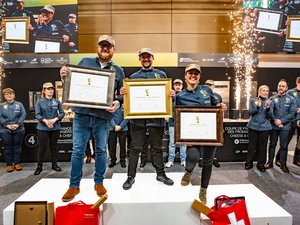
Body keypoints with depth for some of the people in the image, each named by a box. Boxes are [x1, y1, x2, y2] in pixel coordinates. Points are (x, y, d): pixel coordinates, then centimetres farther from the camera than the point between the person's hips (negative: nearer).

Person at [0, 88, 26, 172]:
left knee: (17, 147, 7)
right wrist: (7, 125, -16)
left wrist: (17, 124, -16)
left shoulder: (19, 104, 5)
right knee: (7, 147, 6)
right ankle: (9, 164, 16)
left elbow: (23, 115, -3)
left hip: (18, 130, 0)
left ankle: (17, 163, 18)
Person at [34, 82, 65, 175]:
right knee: (42, 147, 2)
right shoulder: (40, 102, 0)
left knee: (54, 146, 10)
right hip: (43, 128, -1)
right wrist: (45, 121, -22)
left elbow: (62, 113, 1)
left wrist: (54, 119, -15)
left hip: (55, 128, 2)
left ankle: (54, 164, 21)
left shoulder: (57, 101, 3)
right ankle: (39, 166, 13)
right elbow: (37, 115, -5)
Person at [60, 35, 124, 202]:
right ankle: (74, 185, 20)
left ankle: (99, 183, 28)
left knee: (101, 150, 10)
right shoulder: (85, 62, 10)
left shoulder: (118, 71, 10)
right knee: (78, 151, 5)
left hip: (103, 117, 0)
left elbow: (122, 93, 10)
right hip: (82, 114, 0)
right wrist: (64, 76, -7)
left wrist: (118, 103, -10)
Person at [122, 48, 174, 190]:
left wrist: (172, 94, -12)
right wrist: (123, 93, -11)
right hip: (138, 117, 0)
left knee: (157, 147, 12)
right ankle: (131, 176, 15)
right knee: (135, 147, 4)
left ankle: (160, 174, 26)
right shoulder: (134, 76, 12)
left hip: (156, 117, 1)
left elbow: (167, 93, 10)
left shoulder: (161, 74, 12)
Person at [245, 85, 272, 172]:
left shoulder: (270, 102, 3)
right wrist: (257, 106, -21)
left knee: (263, 146, 5)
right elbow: (250, 112, -5)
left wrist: (268, 107, -21)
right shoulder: (253, 100, 2)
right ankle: (249, 163, 17)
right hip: (253, 126, -1)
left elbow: (269, 116, -3)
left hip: (265, 127, 1)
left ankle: (261, 164, 18)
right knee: (252, 146, 4)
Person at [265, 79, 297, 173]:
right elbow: (270, 111, -8)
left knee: (284, 146, 6)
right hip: (274, 126, 1)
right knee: (272, 144, 10)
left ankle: (283, 164, 19)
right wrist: (276, 121, -19)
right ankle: (270, 162, 21)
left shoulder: (291, 99, 1)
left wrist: (281, 121, -14)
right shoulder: (272, 98, 2)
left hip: (285, 126, -1)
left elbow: (292, 113, -5)